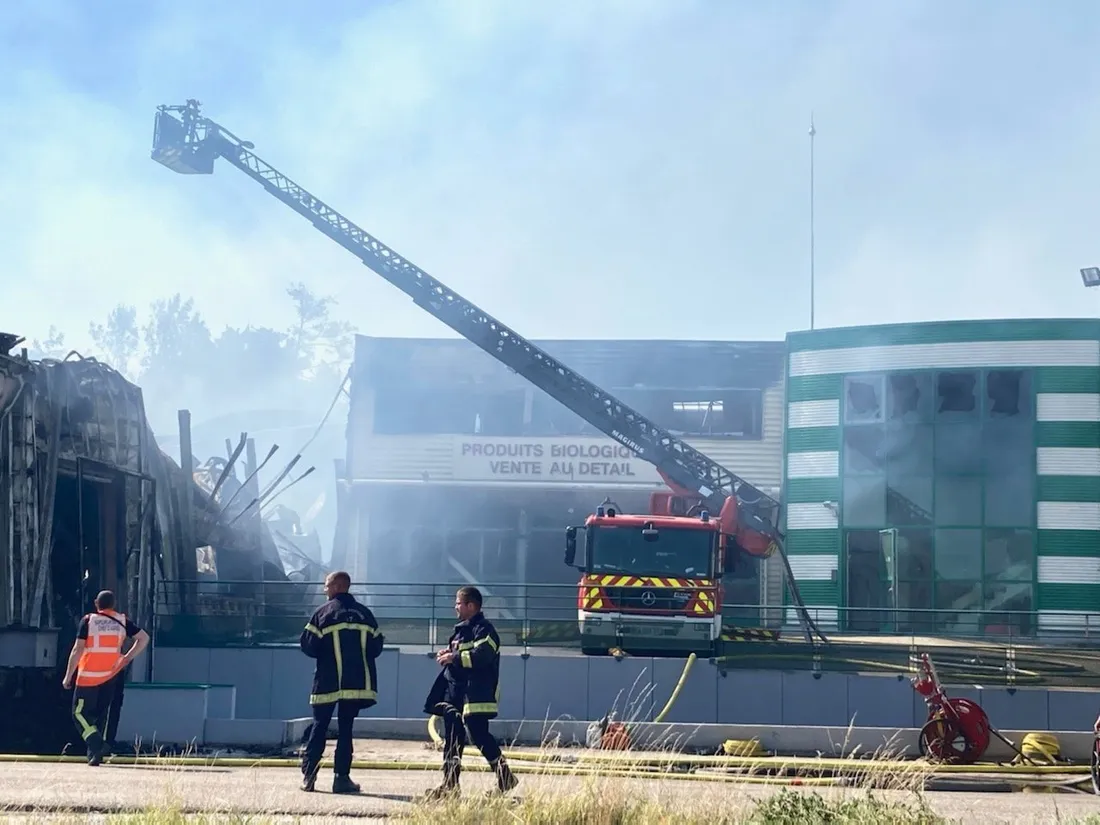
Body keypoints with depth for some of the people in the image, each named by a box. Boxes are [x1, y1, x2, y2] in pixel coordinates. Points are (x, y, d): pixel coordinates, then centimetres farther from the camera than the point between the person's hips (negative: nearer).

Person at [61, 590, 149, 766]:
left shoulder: (88, 621, -5)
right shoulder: (122, 621, 5)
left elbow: (78, 649, -9)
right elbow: (144, 638, 4)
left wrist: (68, 676, -5)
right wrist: (127, 658, 6)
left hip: (88, 676, -4)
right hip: (111, 675, 4)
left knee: (80, 712, 4)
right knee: (102, 715, 15)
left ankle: (96, 744, -18)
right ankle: (95, 755, 12)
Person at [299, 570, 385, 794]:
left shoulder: (324, 612, -5)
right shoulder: (365, 614, 5)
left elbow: (309, 646, -7)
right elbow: (376, 647, 6)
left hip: (328, 682, -2)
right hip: (357, 681, 2)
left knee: (319, 726, 7)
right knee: (345, 728, 6)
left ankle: (309, 775, 3)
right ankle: (341, 777, 0)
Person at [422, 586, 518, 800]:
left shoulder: (483, 629, -12)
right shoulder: (462, 628, 19)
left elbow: (481, 655, -25)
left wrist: (454, 658, -20)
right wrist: (449, 654, 10)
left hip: (475, 694, -10)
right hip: (455, 691, 10)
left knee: (479, 734, -10)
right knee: (453, 737, 8)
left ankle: (504, 776, 0)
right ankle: (450, 783, 11)